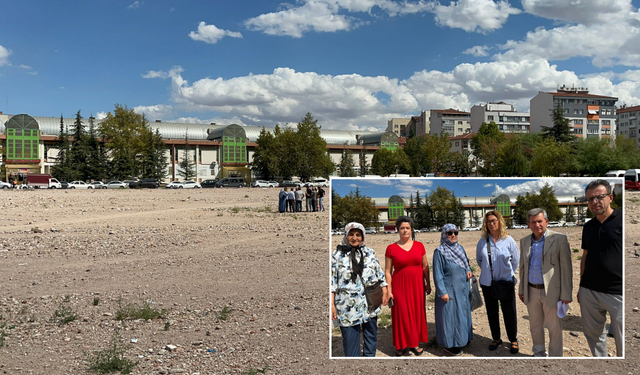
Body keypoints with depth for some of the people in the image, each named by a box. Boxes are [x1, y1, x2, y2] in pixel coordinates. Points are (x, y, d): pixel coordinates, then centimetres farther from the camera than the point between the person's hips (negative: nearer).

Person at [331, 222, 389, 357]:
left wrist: (385, 292, 6)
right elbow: (332, 281, -1)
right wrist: (332, 304, -5)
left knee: (371, 335, 13)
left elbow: (380, 273, 13)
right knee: (350, 337, 0)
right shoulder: (337, 255, 0)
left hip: (370, 305, 3)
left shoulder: (370, 253, 8)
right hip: (348, 307, -2)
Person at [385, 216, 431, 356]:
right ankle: (401, 346, 15)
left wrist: (428, 284, 9)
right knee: (402, 314, 2)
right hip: (399, 286, -3)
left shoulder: (419, 246, 2)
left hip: (417, 285, 3)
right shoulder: (391, 248, -6)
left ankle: (414, 343, 25)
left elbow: (425, 266, 9)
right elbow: (388, 271, -4)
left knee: (417, 313, 10)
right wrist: (388, 290, -7)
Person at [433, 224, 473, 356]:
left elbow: (466, 262, 22)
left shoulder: (460, 248, 7)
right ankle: (449, 345, 12)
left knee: (463, 312, 17)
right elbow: (438, 273, -14)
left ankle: (463, 338, 34)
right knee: (449, 315, 0)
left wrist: (469, 270, -2)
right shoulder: (439, 252, -14)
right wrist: (442, 292, -17)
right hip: (449, 290, -7)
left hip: (462, 288, 7)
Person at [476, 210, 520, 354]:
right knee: (492, 312, 12)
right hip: (487, 283, 2)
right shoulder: (482, 242, 0)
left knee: (509, 312, 3)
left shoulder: (508, 240, -5)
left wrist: (508, 273, 10)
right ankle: (496, 339, 27)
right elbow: (479, 260, 13)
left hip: (506, 281, -2)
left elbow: (516, 260, 5)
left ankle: (513, 340, 21)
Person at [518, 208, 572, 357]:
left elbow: (566, 268, -9)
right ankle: (539, 353, 33)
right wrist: (521, 289, 14)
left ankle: (555, 356, 19)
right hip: (532, 291, 5)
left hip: (551, 291, -5)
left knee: (554, 328, 4)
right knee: (535, 326, 16)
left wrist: (566, 294, -12)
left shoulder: (559, 239, -9)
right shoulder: (525, 242, 7)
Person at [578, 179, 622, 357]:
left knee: (622, 340, 2)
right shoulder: (588, 226, 11)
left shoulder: (621, 220, -7)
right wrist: (581, 286, 17)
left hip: (618, 293, -5)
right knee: (593, 334, 14)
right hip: (589, 292, 6)